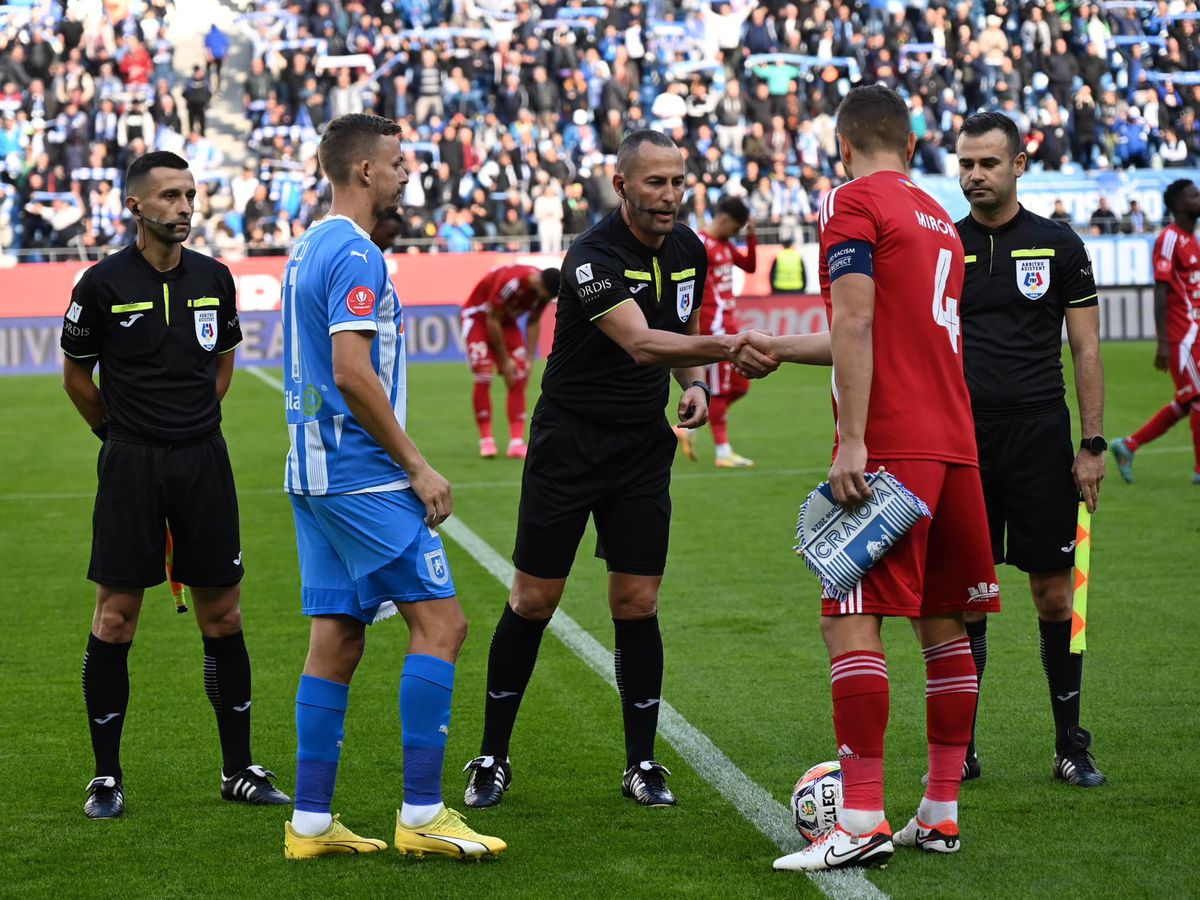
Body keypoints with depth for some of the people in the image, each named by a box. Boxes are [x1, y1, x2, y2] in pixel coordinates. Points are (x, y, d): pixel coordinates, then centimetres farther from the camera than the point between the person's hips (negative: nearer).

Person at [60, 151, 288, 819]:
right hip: (132, 464, -3)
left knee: (224, 617, 5)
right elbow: (76, 375, 7)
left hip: (203, 459, 3)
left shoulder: (213, 278, 7)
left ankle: (240, 769, 14)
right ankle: (107, 776, 7)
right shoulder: (104, 283, -5)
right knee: (116, 618, -2)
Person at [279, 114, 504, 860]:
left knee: (337, 641, 10)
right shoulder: (356, 255, -14)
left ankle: (311, 822, 10)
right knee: (440, 622, -8)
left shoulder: (311, 248, 17)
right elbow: (353, 373, -22)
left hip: (315, 471, 10)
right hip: (360, 473, -10)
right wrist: (417, 467, -16)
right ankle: (422, 813, -10)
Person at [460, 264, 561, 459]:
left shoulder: (544, 289, -17)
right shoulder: (510, 282, -37)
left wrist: (529, 360, -5)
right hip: (478, 317, -6)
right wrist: (504, 361, -19)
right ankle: (486, 440, -7)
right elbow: (493, 321, -26)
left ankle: (517, 442, -6)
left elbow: (533, 323, -1)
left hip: (506, 320, 6)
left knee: (519, 378, -5)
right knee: (483, 378, -16)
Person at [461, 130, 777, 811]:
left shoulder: (688, 250, 3)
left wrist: (695, 382, -2)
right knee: (533, 601, 0)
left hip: (644, 447, 5)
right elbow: (640, 343, -34)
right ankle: (493, 758, 12)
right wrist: (730, 347, -45)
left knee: (638, 605, 2)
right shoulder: (594, 256, -20)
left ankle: (642, 764, 12)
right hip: (569, 443, -5)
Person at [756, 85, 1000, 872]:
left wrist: (852, 440, -19)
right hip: (955, 445, 8)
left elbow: (857, 324, -15)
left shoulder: (853, 203, -3)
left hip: (889, 448, -8)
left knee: (852, 622, -9)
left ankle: (864, 822, -15)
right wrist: (782, 348, 39)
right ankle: (941, 813, 16)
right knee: (943, 625, 11)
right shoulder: (938, 217, 21)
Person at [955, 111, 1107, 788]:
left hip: (1040, 437, -1)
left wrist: (1092, 445, -1)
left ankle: (1071, 745, 11)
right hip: (961, 440, 1)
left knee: (1055, 592, 1)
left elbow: (1086, 349, 5)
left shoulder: (1058, 244, 4)